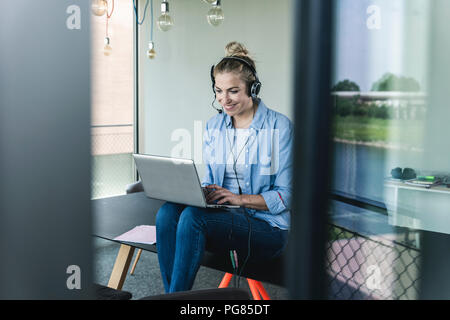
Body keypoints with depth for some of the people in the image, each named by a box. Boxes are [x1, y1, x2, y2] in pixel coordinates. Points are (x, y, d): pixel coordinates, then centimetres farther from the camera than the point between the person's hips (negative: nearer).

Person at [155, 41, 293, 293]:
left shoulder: (280, 126, -5)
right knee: (168, 212, -25)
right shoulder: (214, 126, 12)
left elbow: (285, 195, -7)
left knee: (193, 215, -30)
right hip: (223, 217, 5)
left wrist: (241, 198, -20)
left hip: (267, 227, -5)